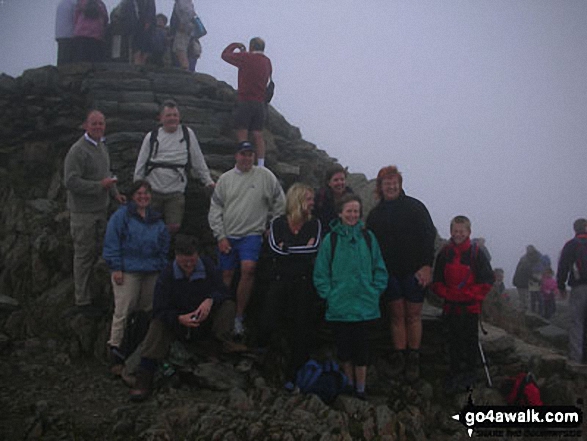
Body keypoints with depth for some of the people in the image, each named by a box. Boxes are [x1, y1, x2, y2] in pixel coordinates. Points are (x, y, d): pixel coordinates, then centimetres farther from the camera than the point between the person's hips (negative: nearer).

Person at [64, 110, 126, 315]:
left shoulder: (102, 146, 12)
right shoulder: (78, 150, -18)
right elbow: (71, 182, -23)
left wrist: (115, 193, 12)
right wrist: (100, 186, -23)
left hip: (100, 209, 8)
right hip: (83, 212, -8)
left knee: (96, 251, 16)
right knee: (84, 254, 0)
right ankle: (82, 301, 11)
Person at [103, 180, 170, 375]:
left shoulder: (156, 220, 14)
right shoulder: (121, 215, -3)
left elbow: (164, 245, 19)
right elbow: (111, 242, -7)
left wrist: (161, 266, 11)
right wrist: (116, 268, -11)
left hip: (151, 272, 6)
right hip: (127, 271, -5)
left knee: (147, 309, 12)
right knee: (123, 311, -9)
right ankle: (116, 348, -4)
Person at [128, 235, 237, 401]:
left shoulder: (208, 266, -7)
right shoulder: (167, 276, -14)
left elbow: (222, 292, -6)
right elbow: (159, 311, -16)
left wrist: (210, 300, -31)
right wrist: (180, 319, -37)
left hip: (205, 322, 1)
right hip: (177, 324, -1)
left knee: (228, 307, -20)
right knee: (157, 325, -28)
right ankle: (143, 380, -30)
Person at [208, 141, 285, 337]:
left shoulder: (265, 176, 1)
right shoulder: (225, 178, 6)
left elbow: (279, 203, 8)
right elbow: (215, 209, 6)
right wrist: (220, 236, 0)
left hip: (252, 234, -2)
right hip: (227, 236, 3)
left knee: (248, 269, -21)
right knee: (226, 275, 6)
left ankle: (239, 317, -10)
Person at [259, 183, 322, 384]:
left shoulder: (315, 224, 10)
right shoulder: (277, 224, 8)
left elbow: (315, 248, -7)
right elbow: (274, 249, -9)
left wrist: (287, 248, -6)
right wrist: (303, 248, -5)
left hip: (305, 284, 1)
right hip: (280, 282, -1)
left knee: (302, 331, -2)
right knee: (268, 324, -10)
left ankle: (293, 375, 10)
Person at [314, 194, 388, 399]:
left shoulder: (368, 238, 3)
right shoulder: (331, 239, -2)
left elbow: (380, 270, 9)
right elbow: (320, 272, 1)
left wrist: (374, 292, 1)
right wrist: (329, 295, -5)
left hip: (364, 307, 1)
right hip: (338, 307, -1)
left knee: (361, 351, 5)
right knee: (344, 350, 9)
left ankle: (360, 390, 19)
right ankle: (349, 387, 28)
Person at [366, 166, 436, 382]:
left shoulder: (414, 207, 0)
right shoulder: (375, 213, 10)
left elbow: (429, 236, -4)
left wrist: (427, 265, -13)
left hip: (414, 272, -2)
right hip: (390, 273, 3)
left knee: (413, 316, 3)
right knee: (397, 315, 6)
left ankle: (413, 359, 12)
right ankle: (398, 357, 14)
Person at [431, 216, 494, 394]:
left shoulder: (477, 253, -4)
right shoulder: (444, 253, 3)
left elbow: (487, 280, -4)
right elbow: (437, 281, 6)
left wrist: (469, 295, -13)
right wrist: (448, 294, -10)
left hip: (471, 305, -2)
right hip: (451, 306, 2)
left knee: (471, 339, 7)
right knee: (454, 340, 8)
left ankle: (469, 373, 20)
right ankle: (455, 374, 17)